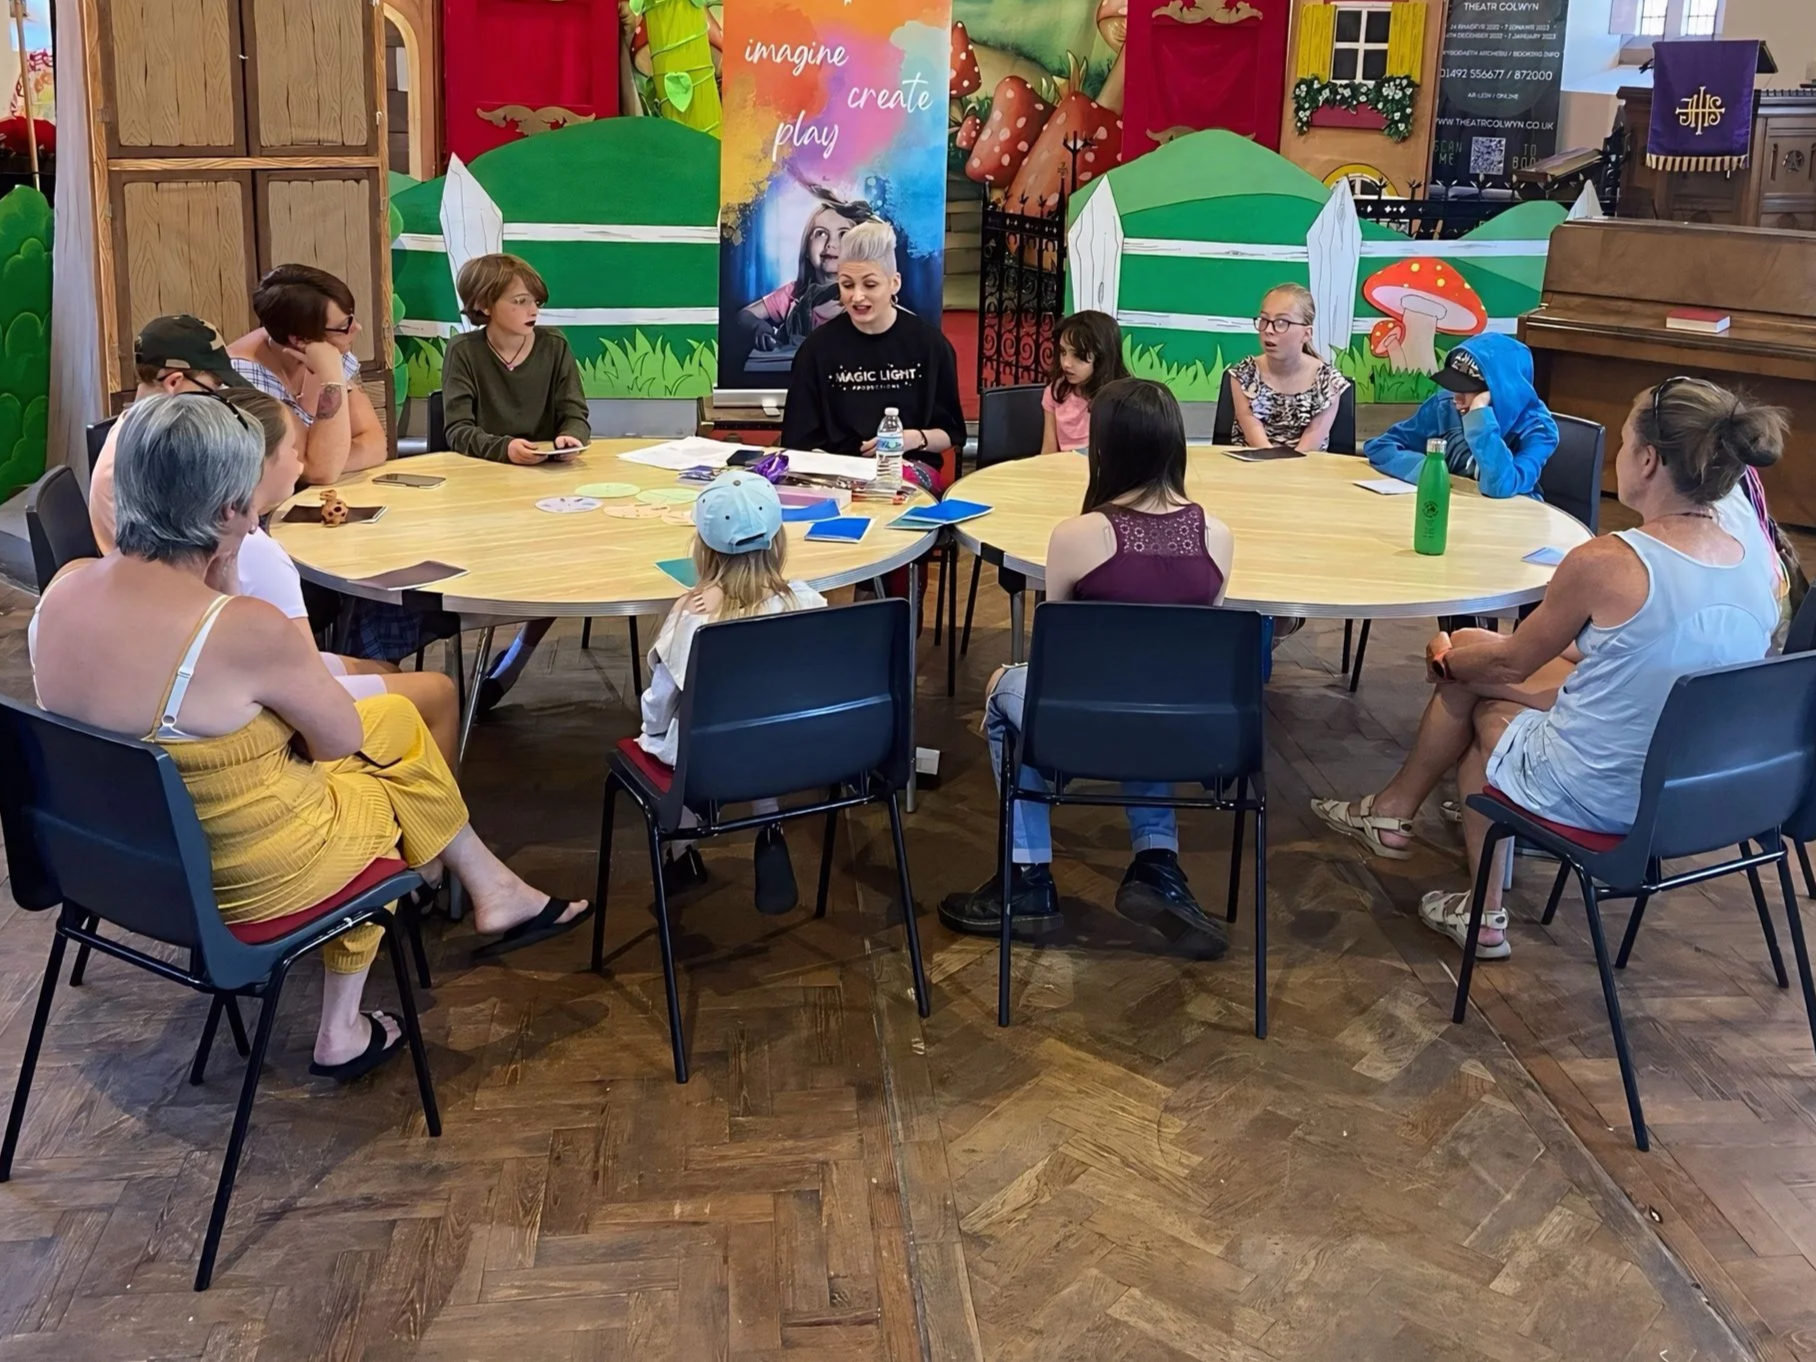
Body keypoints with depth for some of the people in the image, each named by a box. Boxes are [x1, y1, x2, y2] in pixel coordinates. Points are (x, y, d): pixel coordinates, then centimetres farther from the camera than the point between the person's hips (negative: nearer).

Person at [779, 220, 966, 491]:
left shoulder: (930, 344, 4)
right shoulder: (817, 347, 3)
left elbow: (952, 434, 11)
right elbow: (800, 440, 4)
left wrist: (916, 438, -9)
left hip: (911, 467, 0)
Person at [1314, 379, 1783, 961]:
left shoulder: (1606, 562, -24)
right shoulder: (1761, 564, -5)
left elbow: (1511, 660, -7)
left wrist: (1445, 657, 15)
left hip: (1595, 798, -6)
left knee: (1481, 703, 22)